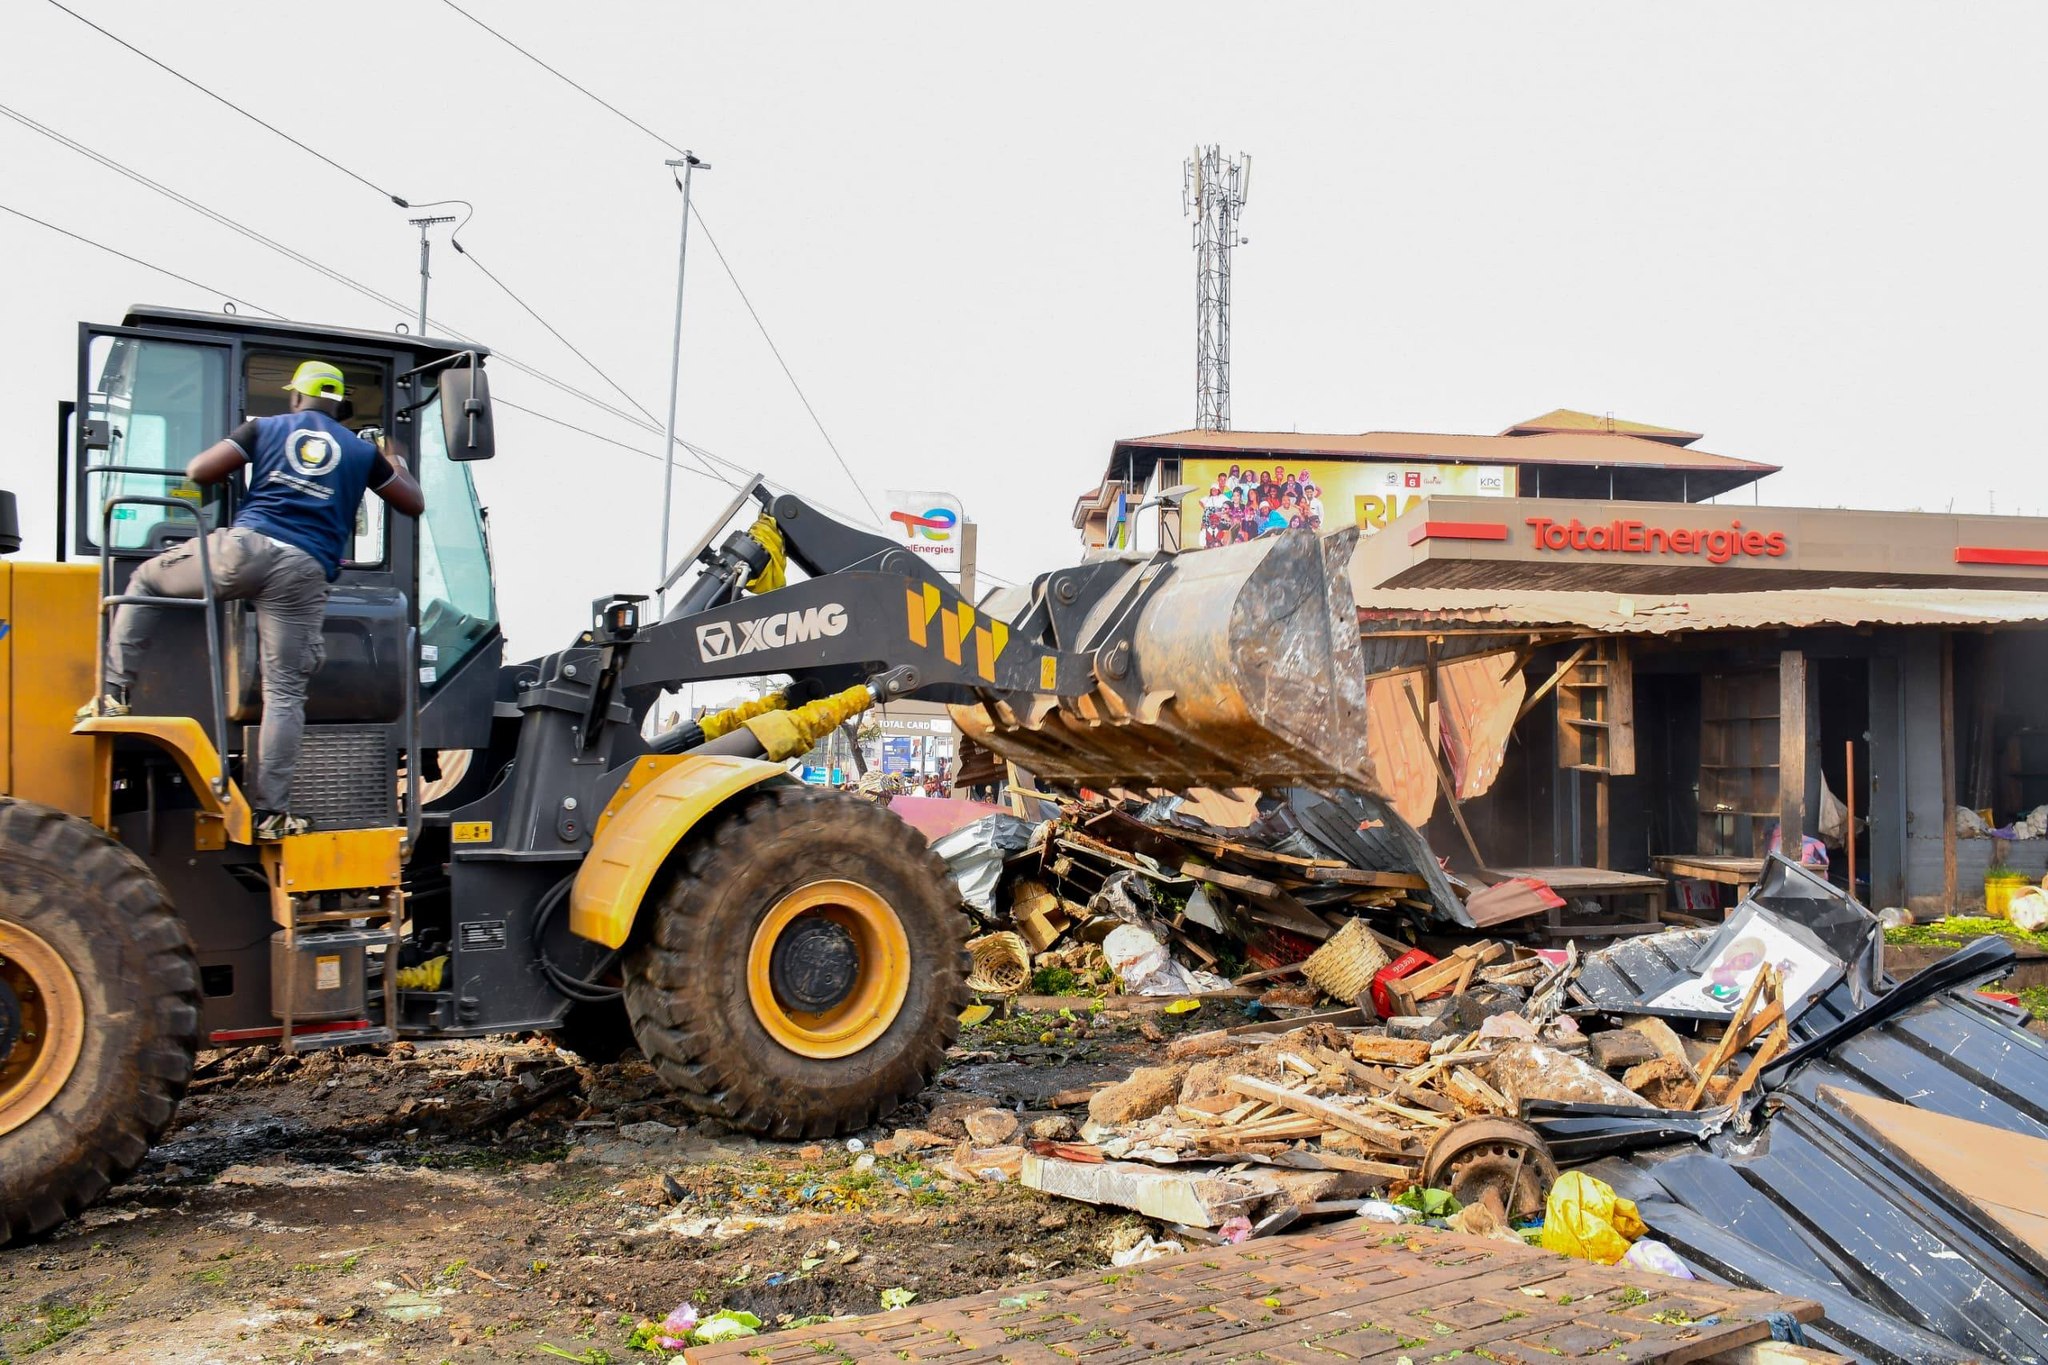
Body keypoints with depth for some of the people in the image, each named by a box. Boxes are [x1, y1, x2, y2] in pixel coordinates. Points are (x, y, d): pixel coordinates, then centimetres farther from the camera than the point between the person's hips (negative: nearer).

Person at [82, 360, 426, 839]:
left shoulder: (265, 428, 16)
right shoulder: (361, 451, 20)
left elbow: (198, 471, 8)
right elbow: (414, 504, 28)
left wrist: (237, 468, 31)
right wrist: (394, 466, 48)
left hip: (246, 545, 0)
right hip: (305, 570, 1)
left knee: (146, 579, 25)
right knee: (284, 692, 1)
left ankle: (114, 694, 15)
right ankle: (270, 812, -2)